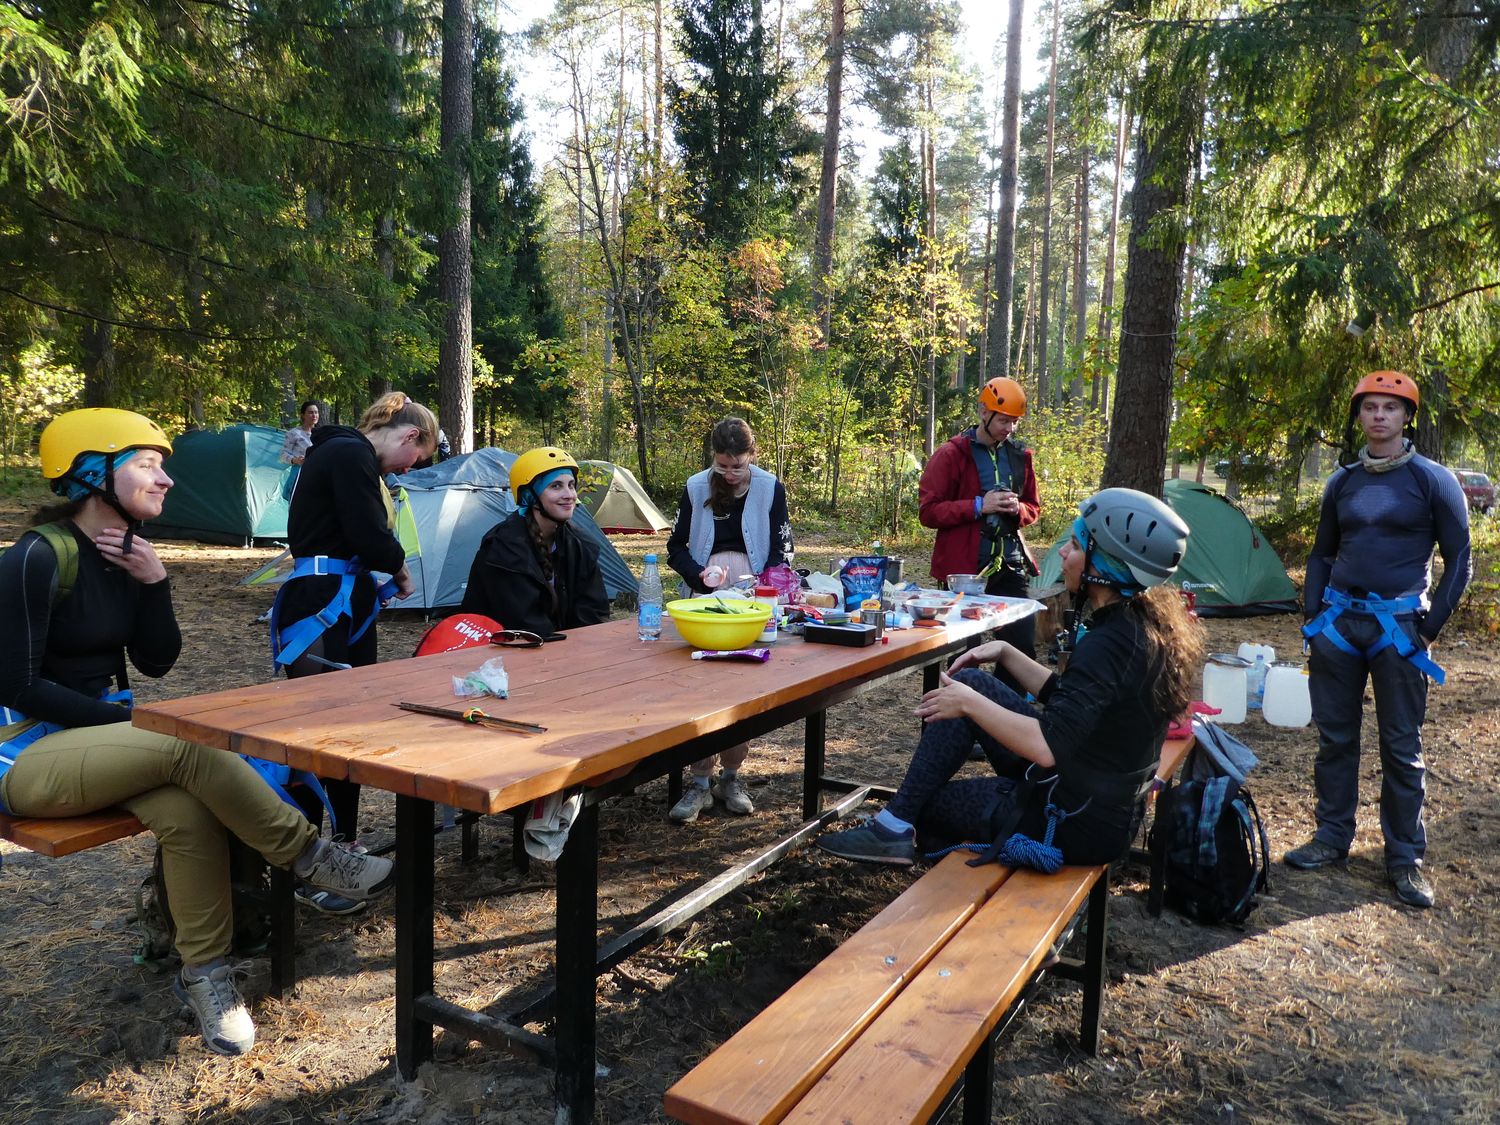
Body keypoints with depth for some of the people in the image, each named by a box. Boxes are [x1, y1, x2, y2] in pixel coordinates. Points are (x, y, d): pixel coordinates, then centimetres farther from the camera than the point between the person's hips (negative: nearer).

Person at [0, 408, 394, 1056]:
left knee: (186, 812, -25)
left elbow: (157, 663, 5)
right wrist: (135, 723, -17)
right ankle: (309, 858, -18)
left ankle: (204, 975, -13)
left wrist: (153, 582, -9)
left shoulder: (127, 551, 5)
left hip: (99, 736, 7)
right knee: (191, 747, -31)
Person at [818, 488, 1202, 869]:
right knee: (969, 682, 10)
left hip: (1071, 823, -9)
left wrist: (970, 704, -21)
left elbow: (1048, 748, -33)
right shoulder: (1149, 623, 2)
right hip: (1106, 800, 9)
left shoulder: (1110, 643, -26)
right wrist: (1006, 653, 7)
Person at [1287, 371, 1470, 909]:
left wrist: (1429, 627, -7)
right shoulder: (1342, 481, 9)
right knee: (1335, 737, 10)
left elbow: (1457, 560, -1)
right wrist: (1312, 613, 6)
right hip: (1338, 621, 4)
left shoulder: (1433, 480, -3)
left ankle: (1405, 857, 16)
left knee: (1401, 746, 3)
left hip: (1398, 625, -4)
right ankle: (1332, 838, 23)